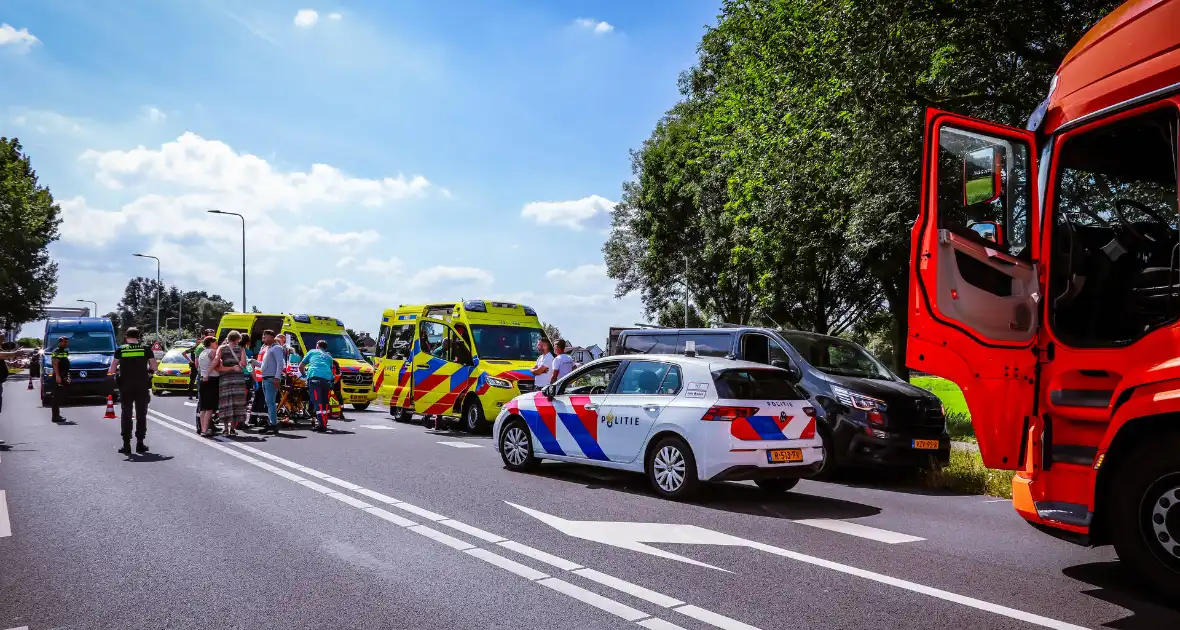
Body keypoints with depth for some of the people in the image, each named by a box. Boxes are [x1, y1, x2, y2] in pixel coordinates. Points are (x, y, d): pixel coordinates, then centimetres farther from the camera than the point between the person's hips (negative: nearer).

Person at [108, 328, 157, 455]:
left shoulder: (120, 350, 0)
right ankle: (140, 443, 8)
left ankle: (126, 445, 5)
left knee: (126, 414, 6)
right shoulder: (146, 349, 0)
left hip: (125, 386, 0)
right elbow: (154, 368, -1)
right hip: (142, 386, 0)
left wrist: (116, 370, 20)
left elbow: (112, 370, -2)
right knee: (141, 414, 8)